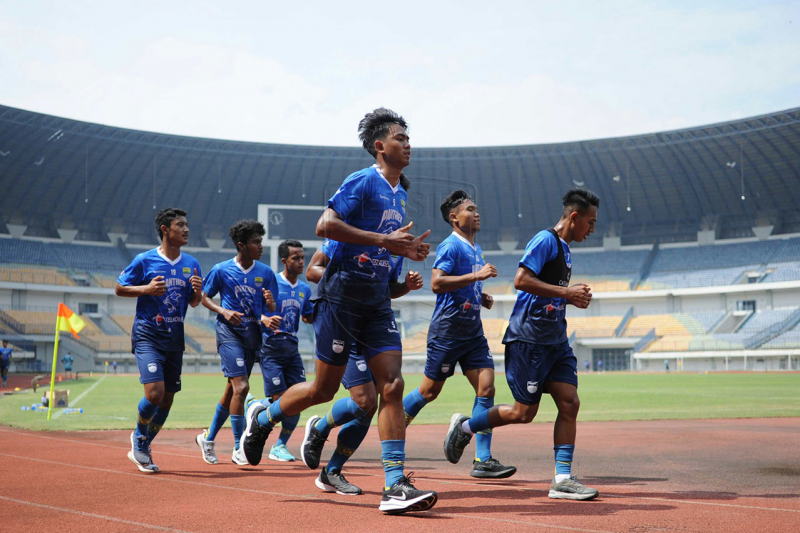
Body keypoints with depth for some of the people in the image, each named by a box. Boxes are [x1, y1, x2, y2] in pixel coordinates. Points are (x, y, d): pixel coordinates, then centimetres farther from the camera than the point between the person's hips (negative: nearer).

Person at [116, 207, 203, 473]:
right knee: (155, 392, -19)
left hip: (175, 338, 5)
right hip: (147, 334, -5)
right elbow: (119, 288, 1)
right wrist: (146, 289, -16)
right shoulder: (144, 260, -6)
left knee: (167, 399, 8)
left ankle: (142, 448, 28)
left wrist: (197, 291, -7)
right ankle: (138, 437, 11)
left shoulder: (191, 264, 8)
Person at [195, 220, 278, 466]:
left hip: (252, 335, 5)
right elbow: (204, 298, 4)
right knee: (241, 386, -16)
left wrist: (270, 303, -17)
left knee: (232, 390, 13)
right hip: (229, 332, -5)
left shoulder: (266, 273, 3)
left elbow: (270, 310, 6)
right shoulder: (221, 270, -5)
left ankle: (208, 437, 32)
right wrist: (224, 311, -13)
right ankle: (238, 449, -7)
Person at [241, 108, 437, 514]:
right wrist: (383, 240, -22)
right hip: (342, 294, -7)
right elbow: (325, 225, -21)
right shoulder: (362, 182, -10)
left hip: (377, 300, 7)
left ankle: (395, 485, -6)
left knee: (392, 385, -6)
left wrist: (406, 250, 9)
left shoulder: (400, 194, 16)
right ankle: (263, 417, 31)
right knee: (324, 389, 2)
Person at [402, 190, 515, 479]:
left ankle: (482, 460, -1)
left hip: (473, 331, 8)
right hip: (447, 330, -8)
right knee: (429, 391, 2)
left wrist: (482, 297, 9)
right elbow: (437, 283, -24)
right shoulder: (450, 246, -11)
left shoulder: (476, 249, 16)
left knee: (486, 387, -4)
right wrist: (477, 275, -25)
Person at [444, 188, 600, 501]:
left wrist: (574, 298, 11)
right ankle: (464, 427, 18)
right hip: (528, 338, -9)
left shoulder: (565, 249, 19)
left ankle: (562, 479, 2)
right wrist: (566, 292, -20)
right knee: (523, 412, -3)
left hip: (555, 340, 9)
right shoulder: (545, 240, -10)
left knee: (569, 404, -1)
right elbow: (521, 280, -22)